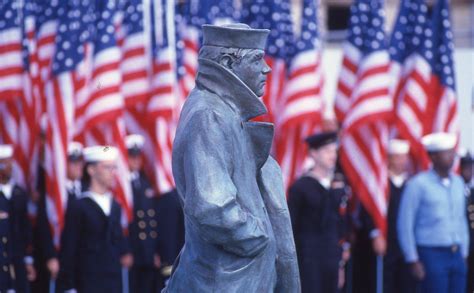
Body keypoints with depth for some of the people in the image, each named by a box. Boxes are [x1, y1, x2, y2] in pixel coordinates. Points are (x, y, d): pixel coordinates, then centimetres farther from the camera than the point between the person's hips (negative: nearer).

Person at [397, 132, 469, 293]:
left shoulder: (458, 182, 12)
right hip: (432, 254, -6)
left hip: (456, 255, 6)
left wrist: (463, 254, 14)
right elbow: (405, 224, -7)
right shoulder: (418, 184, -7)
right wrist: (413, 260, -9)